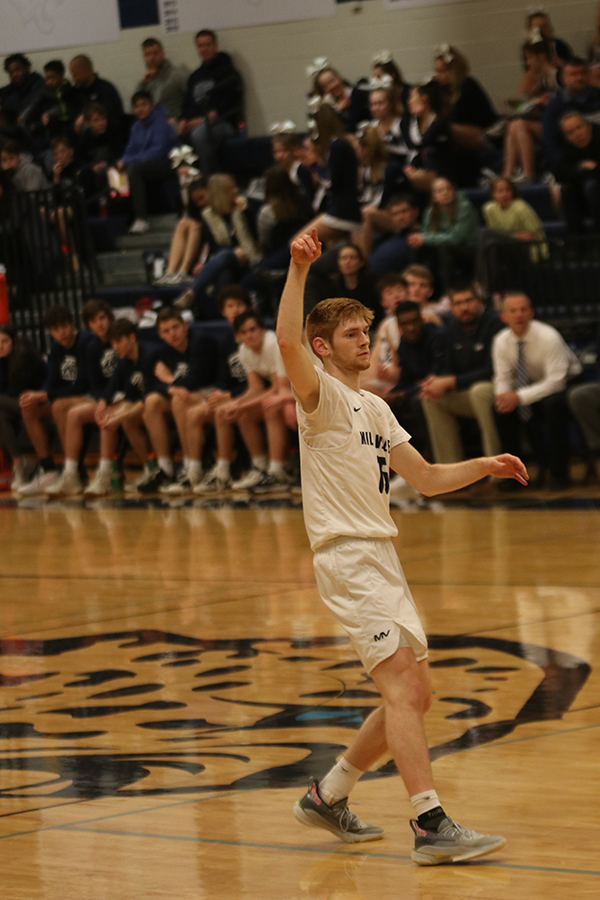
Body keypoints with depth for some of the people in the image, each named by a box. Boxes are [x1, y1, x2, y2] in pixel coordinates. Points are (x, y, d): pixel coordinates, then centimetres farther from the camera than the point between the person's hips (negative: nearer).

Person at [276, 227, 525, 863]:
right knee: (402, 686, -18)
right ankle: (431, 826, -23)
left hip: (382, 559, 9)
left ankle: (327, 796, 24)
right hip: (346, 555, -9)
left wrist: (485, 466, 10)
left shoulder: (376, 408, 21)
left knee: (414, 695, 11)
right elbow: (287, 342, -25)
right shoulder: (322, 394, -4)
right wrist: (298, 270, -29)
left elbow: (426, 479, 23)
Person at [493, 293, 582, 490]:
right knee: (503, 407, -20)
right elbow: (503, 378, -5)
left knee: (554, 403, -37)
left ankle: (559, 473, -24)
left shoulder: (548, 337, -26)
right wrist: (502, 395, -31)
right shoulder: (501, 342, -9)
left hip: (566, 384, -5)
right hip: (533, 384, 5)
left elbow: (556, 381, -30)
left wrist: (520, 396, -38)